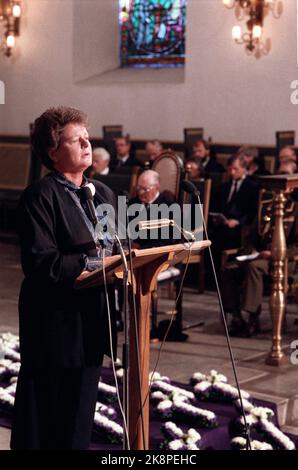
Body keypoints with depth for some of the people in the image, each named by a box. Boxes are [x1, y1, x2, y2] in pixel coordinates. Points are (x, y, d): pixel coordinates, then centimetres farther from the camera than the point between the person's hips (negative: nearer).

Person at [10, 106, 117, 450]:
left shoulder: (102, 194, 13)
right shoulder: (40, 196, -12)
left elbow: (113, 248, 17)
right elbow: (40, 262, -21)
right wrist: (92, 264, -22)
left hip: (90, 321, 7)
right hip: (55, 325, -7)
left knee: (79, 415, 15)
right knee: (43, 423, 2)